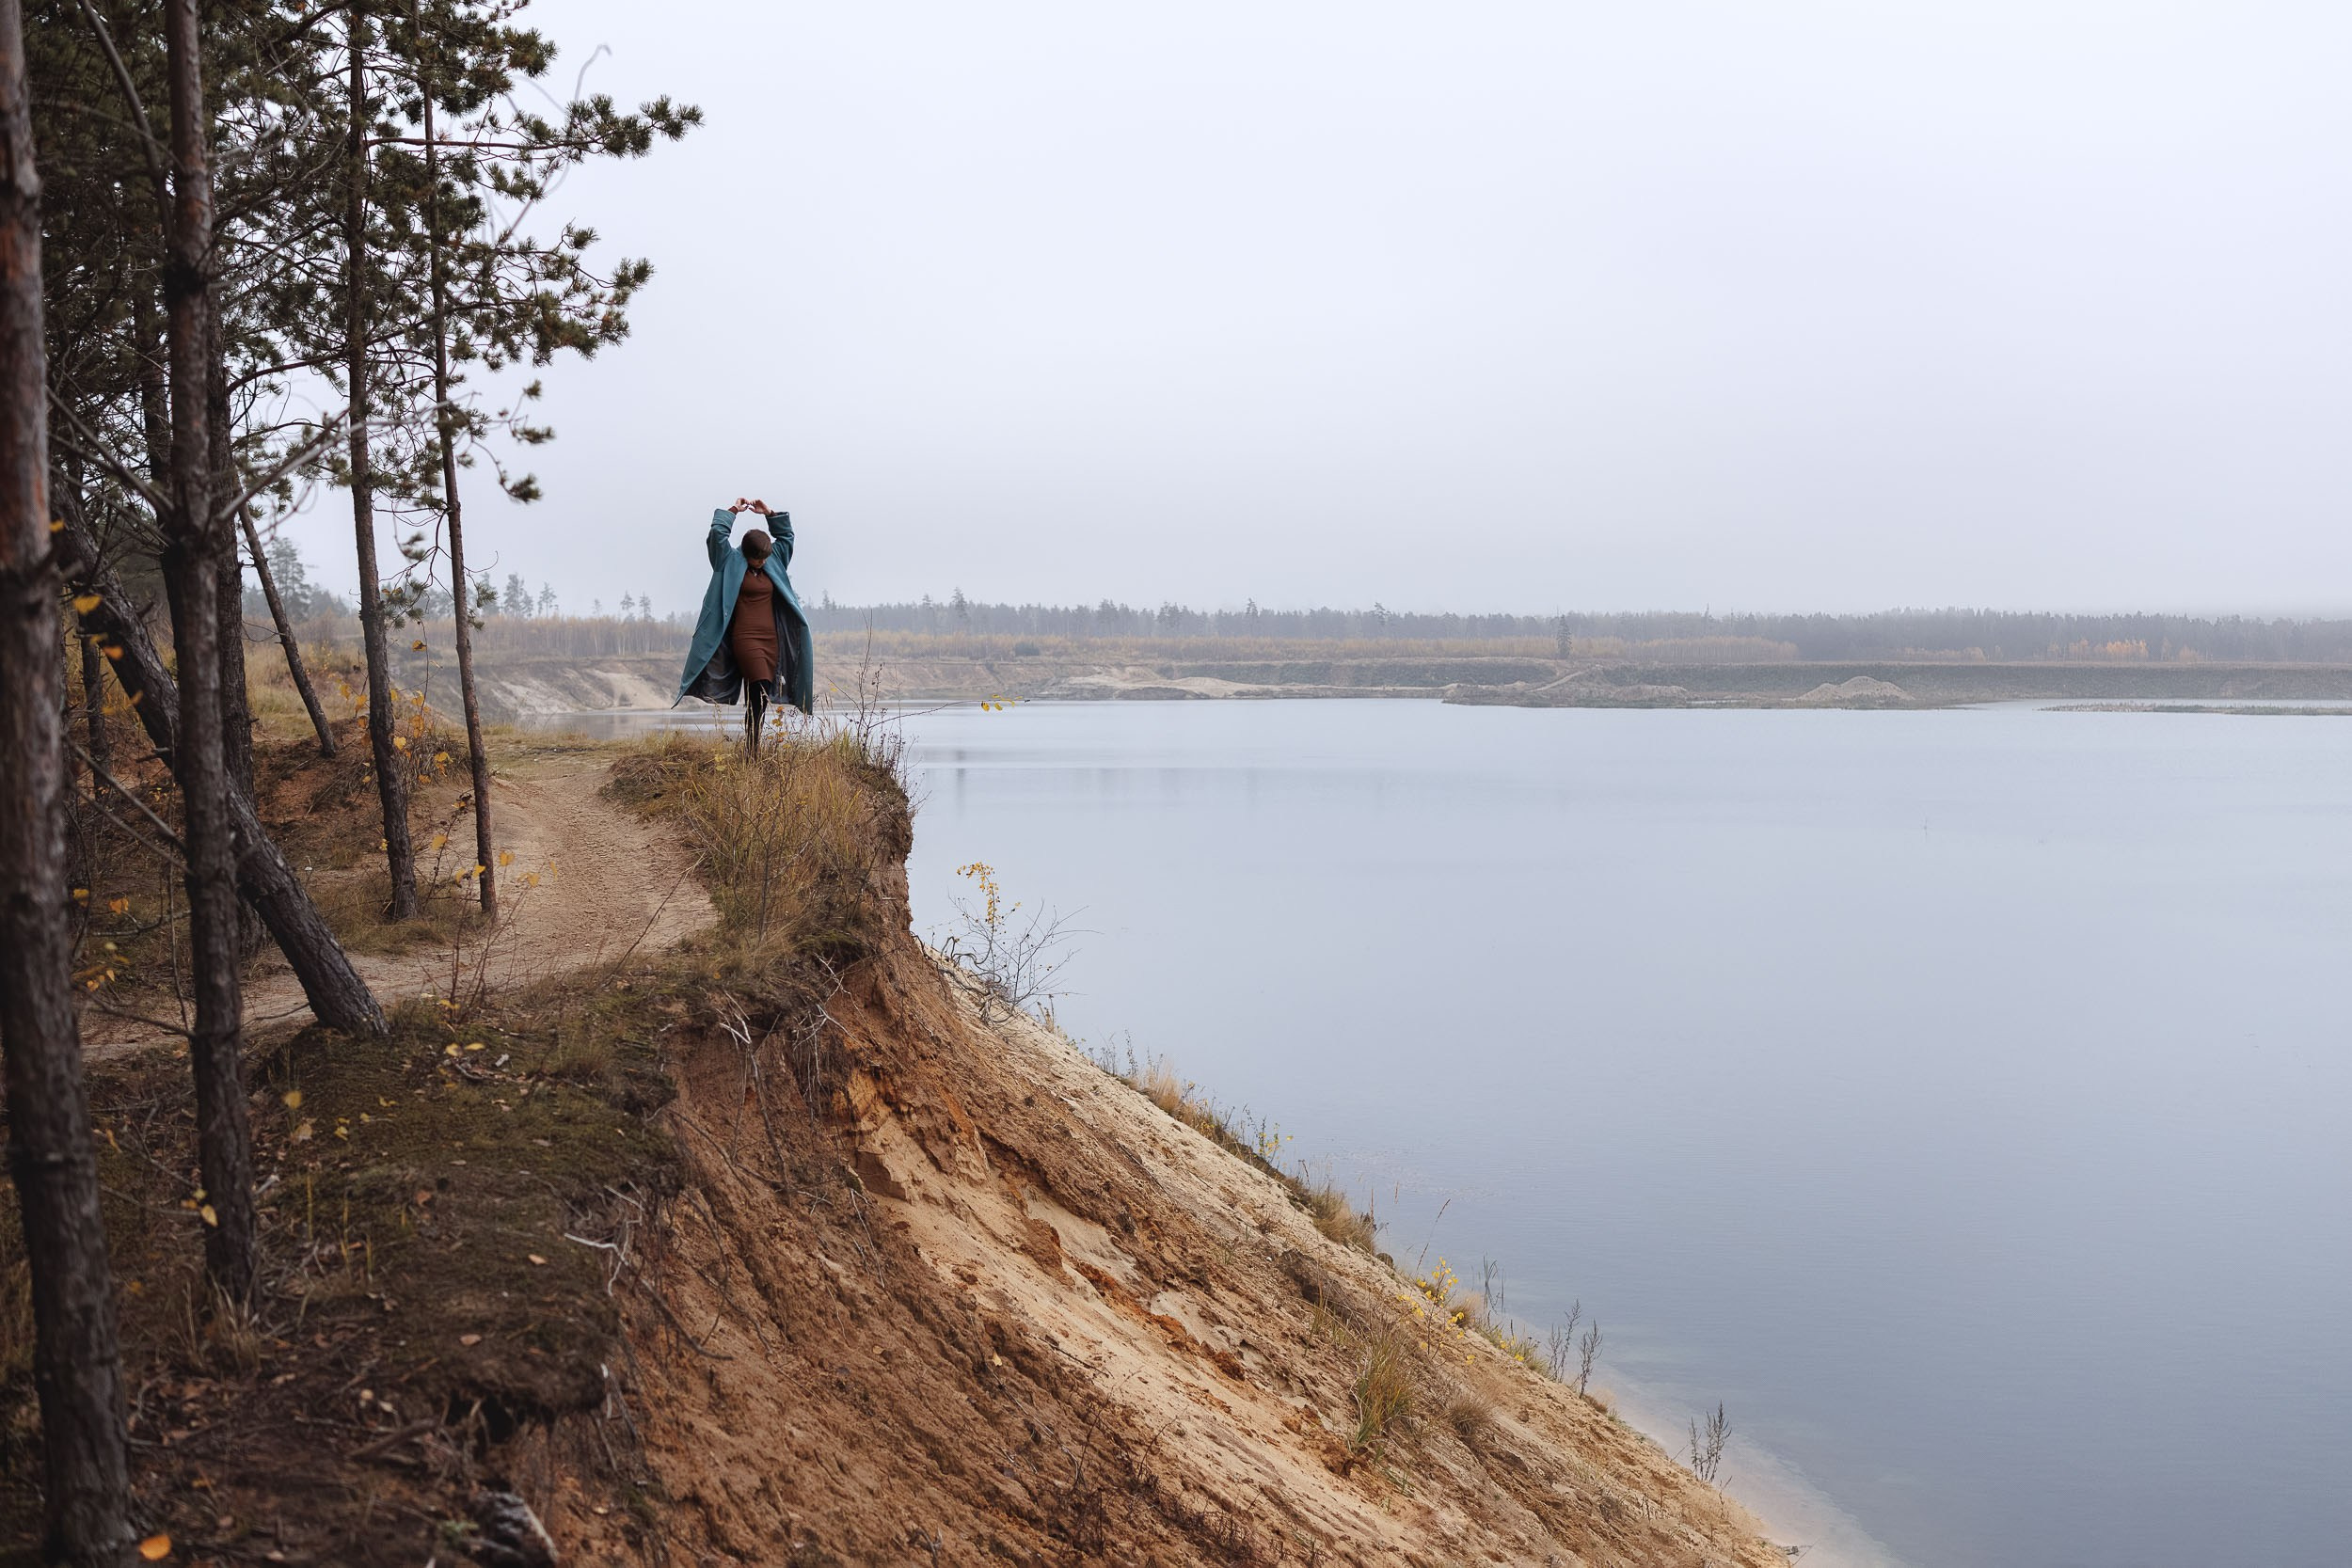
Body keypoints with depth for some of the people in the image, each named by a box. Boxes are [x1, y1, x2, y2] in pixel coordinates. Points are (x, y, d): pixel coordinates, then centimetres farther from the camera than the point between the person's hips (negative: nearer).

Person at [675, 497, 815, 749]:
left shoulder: (773, 563, 15)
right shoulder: (731, 563, 2)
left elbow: (786, 536, 25)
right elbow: (718, 532, -6)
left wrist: (769, 514, 15)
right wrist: (734, 510, 5)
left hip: (771, 639, 6)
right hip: (745, 638, -6)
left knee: (758, 700, 4)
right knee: (761, 692, -20)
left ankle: (750, 746, 9)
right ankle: (751, 750, -20)